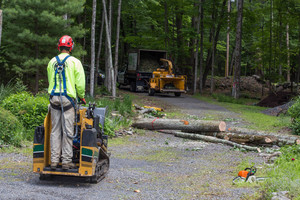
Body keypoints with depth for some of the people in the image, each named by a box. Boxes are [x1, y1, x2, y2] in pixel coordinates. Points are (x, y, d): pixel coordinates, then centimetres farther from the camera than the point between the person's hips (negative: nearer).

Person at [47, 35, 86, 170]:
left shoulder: (52, 62, 11)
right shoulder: (75, 62, -3)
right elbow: (80, 83, -4)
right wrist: (82, 97, 11)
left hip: (54, 98, 4)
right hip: (68, 98, -4)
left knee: (55, 130, 7)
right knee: (68, 131, -1)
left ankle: (54, 160, 6)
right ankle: (66, 161, 0)